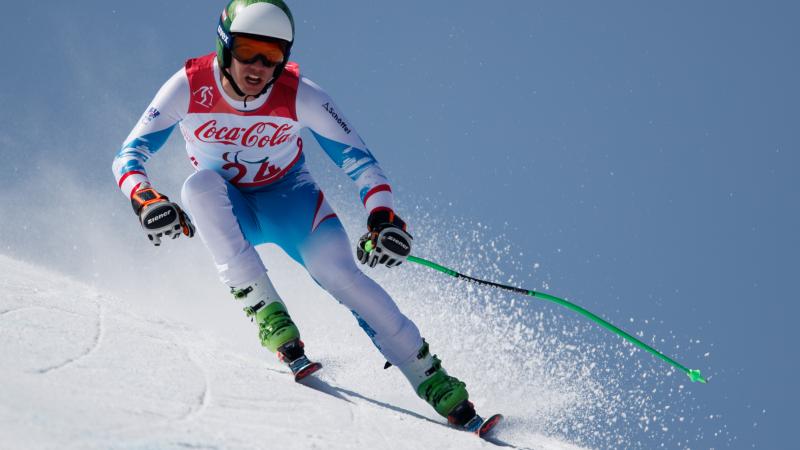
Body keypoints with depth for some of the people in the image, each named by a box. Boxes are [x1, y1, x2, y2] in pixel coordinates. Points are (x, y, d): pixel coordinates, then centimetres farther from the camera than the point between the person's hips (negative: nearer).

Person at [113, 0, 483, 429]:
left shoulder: (300, 96, -21)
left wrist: (382, 217, -35)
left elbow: (359, 160, -17)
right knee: (201, 182, -34)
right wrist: (144, 198, -42)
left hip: (287, 198, -1)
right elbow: (128, 156, -20)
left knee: (339, 272, -25)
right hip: (226, 210, 1)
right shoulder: (190, 87, -21)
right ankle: (264, 309, -33)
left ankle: (431, 379, -16)